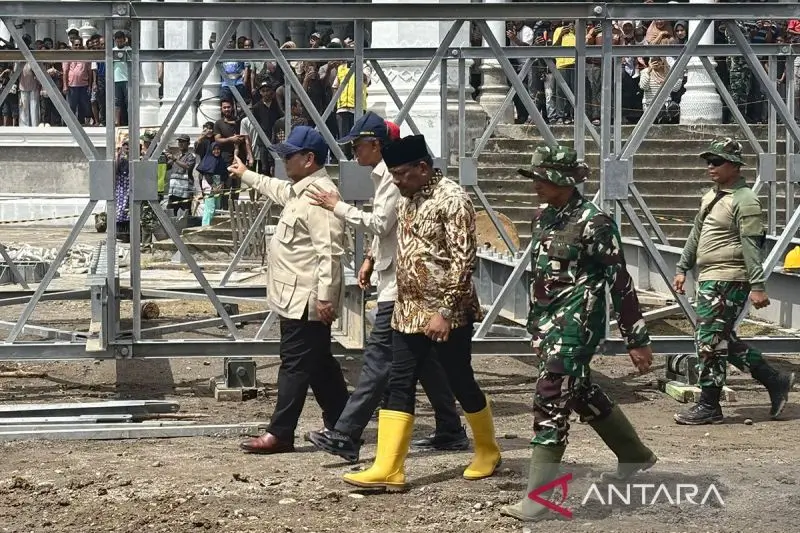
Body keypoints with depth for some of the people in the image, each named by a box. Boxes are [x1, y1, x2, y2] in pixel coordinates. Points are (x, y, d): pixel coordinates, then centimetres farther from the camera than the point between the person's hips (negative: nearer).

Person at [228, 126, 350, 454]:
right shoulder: (300, 190, 13)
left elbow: (330, 251, -26)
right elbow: (278, 190, 39)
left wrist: (326, 296, -28)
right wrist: (246, 175, 51)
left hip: (305, 299, -11)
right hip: (298, 296, 11)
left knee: (295, 365, -6)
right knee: (320, 365, 15)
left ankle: (279, 434, -4)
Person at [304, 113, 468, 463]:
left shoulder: (392, 177, -15)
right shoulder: (384, 175, 17)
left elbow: (380, 223, -21)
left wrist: (338, 207, -14)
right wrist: (371, 259, 19)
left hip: (399, 283, -11)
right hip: (397, 278, 11)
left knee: (378, 357, -12)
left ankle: (345, 437, -15)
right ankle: (451, 432, 18)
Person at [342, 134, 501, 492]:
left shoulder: (452, 199, -14)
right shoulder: (407, 199, 10)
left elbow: (463, 260, -19)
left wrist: (445, 310, -23)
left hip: (446, 314, -8)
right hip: (408, 311, 8)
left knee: (461, 383, 6)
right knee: (399, 386, 1)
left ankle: (488, 451, 26)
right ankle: (388, 469, -2)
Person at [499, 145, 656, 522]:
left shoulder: (593, 222, -14)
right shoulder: (544, 218, 9)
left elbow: (620, 282, -13)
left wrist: (637, 339, -13)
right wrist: (535, 328, 25)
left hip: (577, 324, -9)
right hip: (548, 323, 9)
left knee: (550, 402, -13)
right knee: (582, 394, 20)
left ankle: (538, 499, -10)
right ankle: (635, 455, 41)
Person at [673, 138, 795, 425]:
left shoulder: (745, 201, -13)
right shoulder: (711, 197, 16)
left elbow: (752, 247, -18)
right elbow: (696, 236, 25)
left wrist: (757, 286, -22)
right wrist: (682, 268, 23)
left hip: (728, 281, -10)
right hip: (709, 280, 10)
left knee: (710, 340, -7)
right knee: (724, 340, 13)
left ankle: (708, 406, 1)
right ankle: (775, 381, 23)